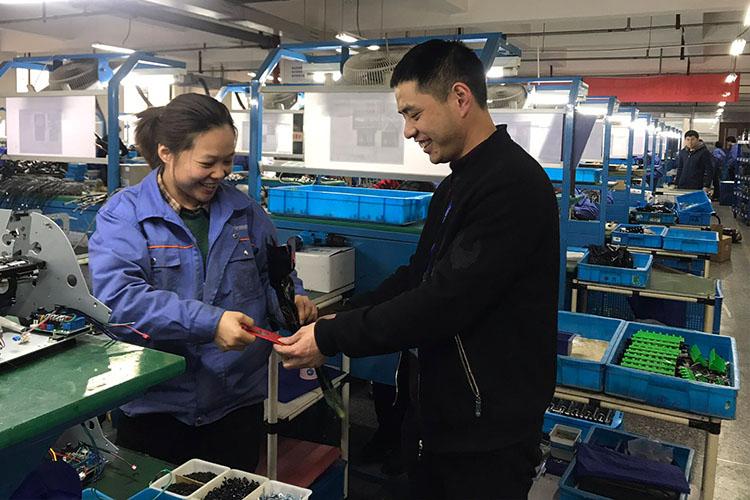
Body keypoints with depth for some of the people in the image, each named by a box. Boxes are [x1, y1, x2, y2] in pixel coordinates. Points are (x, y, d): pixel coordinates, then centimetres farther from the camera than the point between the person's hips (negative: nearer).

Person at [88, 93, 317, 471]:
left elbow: (272, 272, 17)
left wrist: (290, 298, -7)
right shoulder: (123, 214, -7)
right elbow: (116, 296, -21)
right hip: (155, 403, -3)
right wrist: (208, 323, -30)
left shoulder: (244, 211, 6)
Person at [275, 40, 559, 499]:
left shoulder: (514, 185, -23)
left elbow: (445, 301, -27)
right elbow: (418, 277, 12)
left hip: (489, 431, -9)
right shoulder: (458, 183, 10)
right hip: (441, 412, 9)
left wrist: (332, 339, -21)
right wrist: (340, 322, 1)